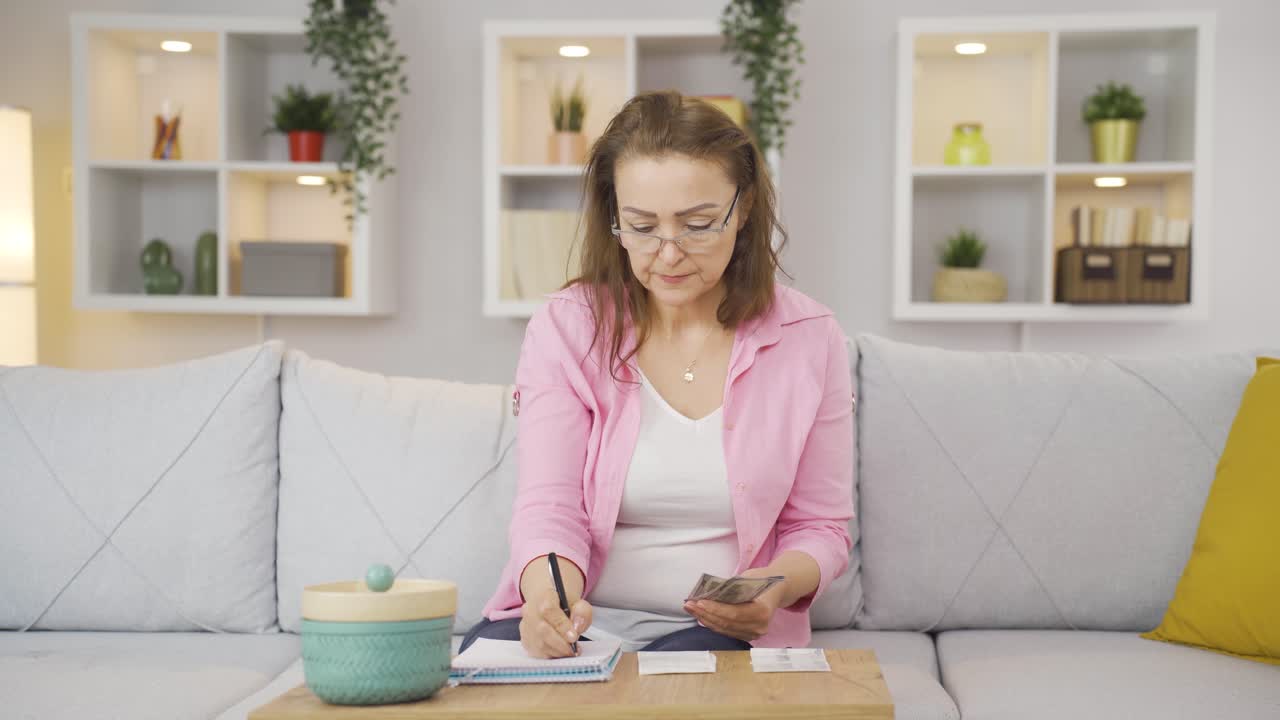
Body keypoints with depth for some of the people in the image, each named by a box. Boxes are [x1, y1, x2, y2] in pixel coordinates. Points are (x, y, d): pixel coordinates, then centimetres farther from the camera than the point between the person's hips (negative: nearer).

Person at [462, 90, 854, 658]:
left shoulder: (809, 338, 0)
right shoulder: (564, 328, -2)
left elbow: (820, 526, 6)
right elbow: (550, 507, -9)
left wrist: (777, 587, -18)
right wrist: (549, 595, -32)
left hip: (720, 631, -2)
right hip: (573, 623, 2)